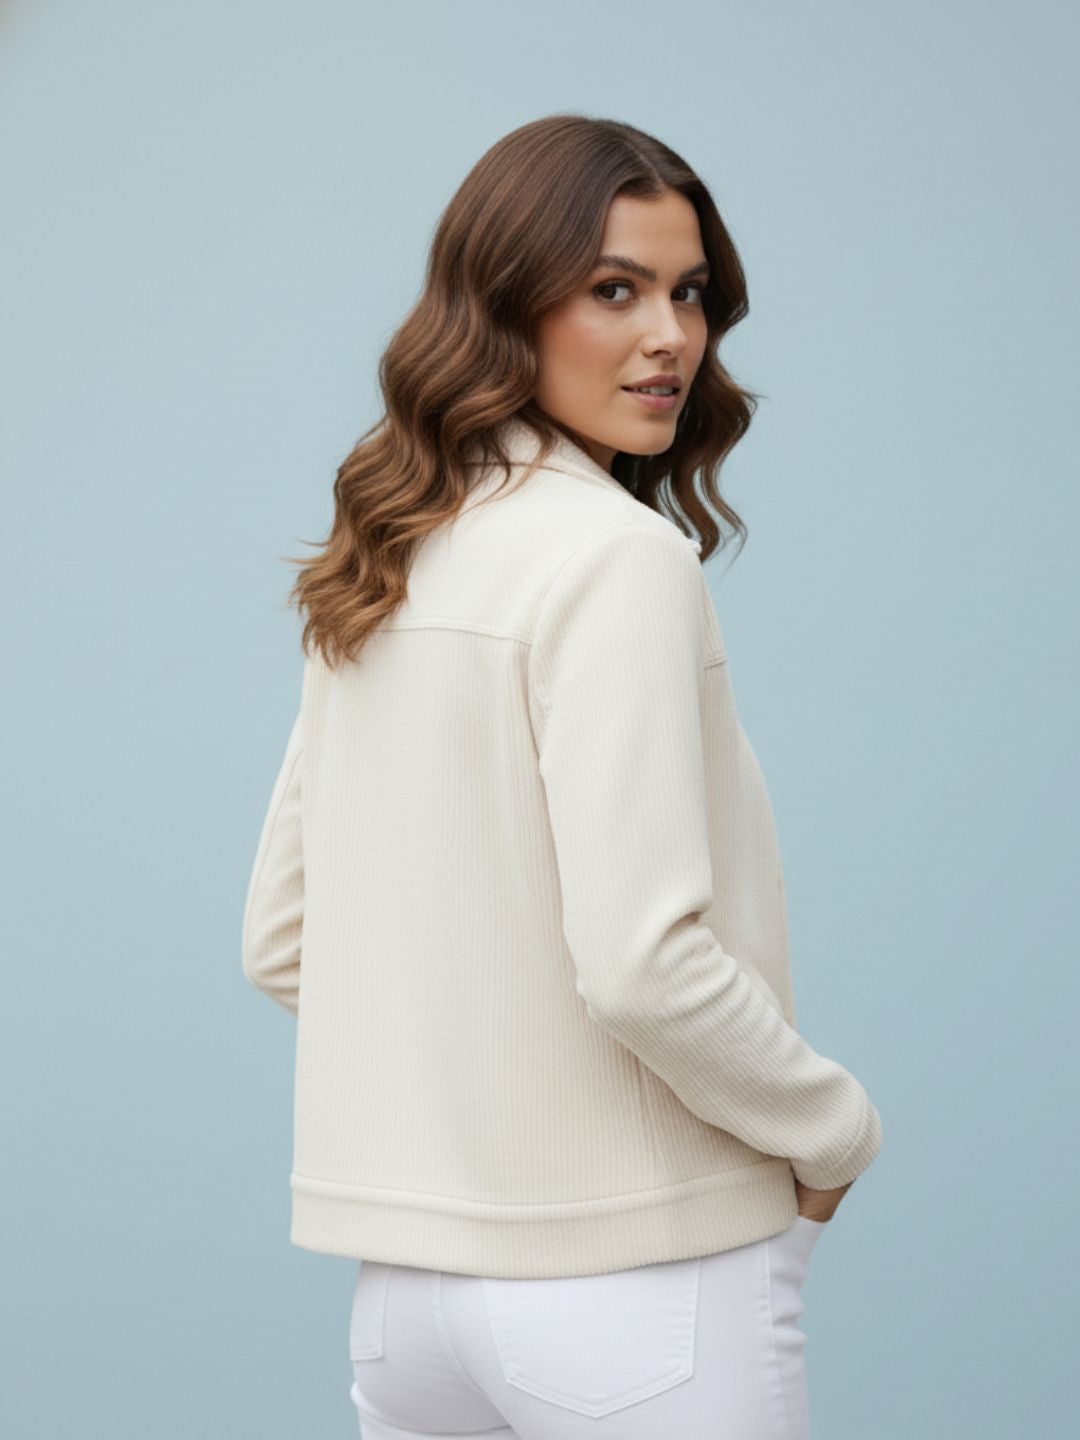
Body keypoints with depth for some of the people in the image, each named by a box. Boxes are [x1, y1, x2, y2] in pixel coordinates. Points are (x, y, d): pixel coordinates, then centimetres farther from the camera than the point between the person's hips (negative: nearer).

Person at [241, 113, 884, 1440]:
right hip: (633, 1281, -7)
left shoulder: (373, 576, 8)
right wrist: (832, 1131, -7)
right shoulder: (620, 557, -15)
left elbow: (280, 942, 12)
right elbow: (642, 962, -22)